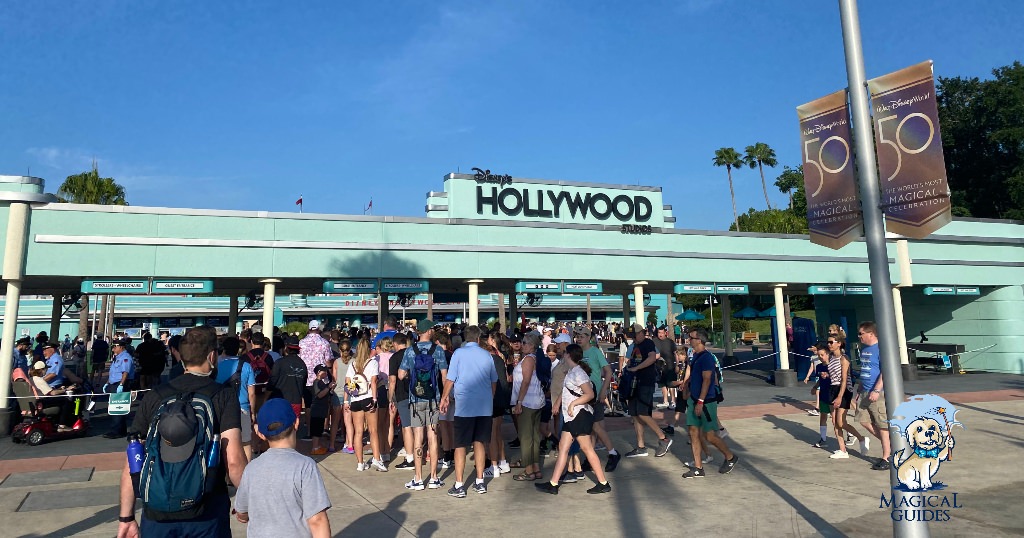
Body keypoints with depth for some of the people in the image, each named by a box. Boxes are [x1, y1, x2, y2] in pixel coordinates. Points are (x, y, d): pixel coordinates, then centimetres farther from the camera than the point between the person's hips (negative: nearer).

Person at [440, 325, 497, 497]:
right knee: (479, 443, 13)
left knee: (460, 445, 3)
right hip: (485, 405, 4)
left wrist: (444, 397, 9)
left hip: (465, 405, -3)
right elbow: (494, 381, 15)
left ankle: (459, 486, 3)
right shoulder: (486, 355, 6)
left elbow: (450, 380, -5)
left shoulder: (459, 353, -4)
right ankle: (480, 482, 18)